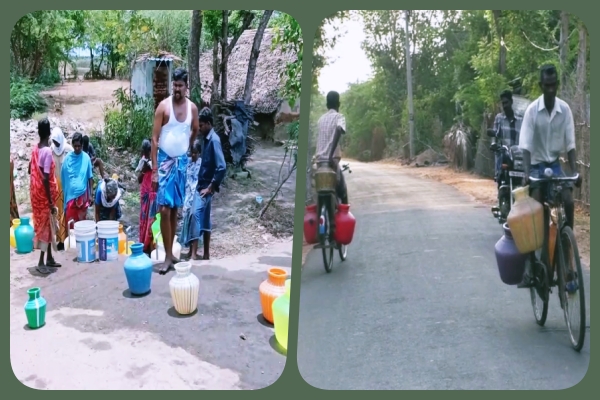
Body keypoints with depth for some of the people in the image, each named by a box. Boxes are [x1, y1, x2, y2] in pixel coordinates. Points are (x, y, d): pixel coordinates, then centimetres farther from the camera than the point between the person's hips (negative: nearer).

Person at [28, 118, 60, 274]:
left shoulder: (35, 149, 5)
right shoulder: (47, 151, -20)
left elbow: (30, 170, 17)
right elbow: (46, 179, -23)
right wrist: (51, 202, -20)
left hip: (36, 194, 8)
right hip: (44, 195, -8)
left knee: (47, 226, 16)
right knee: (45, 227, -1)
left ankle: (49, 258, 24)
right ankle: (41, 262, 4)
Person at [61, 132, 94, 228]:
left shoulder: (86, 157, -2)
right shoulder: (67, 158, -1)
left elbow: (90, 177, 0)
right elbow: (63, 178, 5)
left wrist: (90, 194, -2)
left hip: (83, 194, 0)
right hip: (70, 194, 0)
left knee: (82, 220, 8)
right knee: (70, 221, 0)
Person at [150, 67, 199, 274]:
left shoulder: (192, 108, 2)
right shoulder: (163, 106, -9)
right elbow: (154, 138, -10)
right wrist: (154, 169, -14)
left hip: (182, 161, 4)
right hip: (165, 161, -4)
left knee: (175, 209, 10)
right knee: (164, 209, -8)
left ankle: (171, 253, 19)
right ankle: (168, 257, -2)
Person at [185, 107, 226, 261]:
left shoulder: (214, 140, -17)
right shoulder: (206, 139, 11)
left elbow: (222, 167, -25)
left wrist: (211, 187, -19)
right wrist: (201, 185, 16)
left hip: (206, 187, -9)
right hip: (201, 185, 9)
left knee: (196, 215, -16)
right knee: (204, 219, 11)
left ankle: (194, 254, -16)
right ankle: (206, 254, 17)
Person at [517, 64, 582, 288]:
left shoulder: (565, 109, -6)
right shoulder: (532, 110, -13)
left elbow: (570, 144, -5)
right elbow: (526, 146, -17)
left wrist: (575, 172, -16)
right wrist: (526, 173, -29)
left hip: (556, 164, 3)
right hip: (537, 165, -2)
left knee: (569, 203, -19)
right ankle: (530, 268, -9)